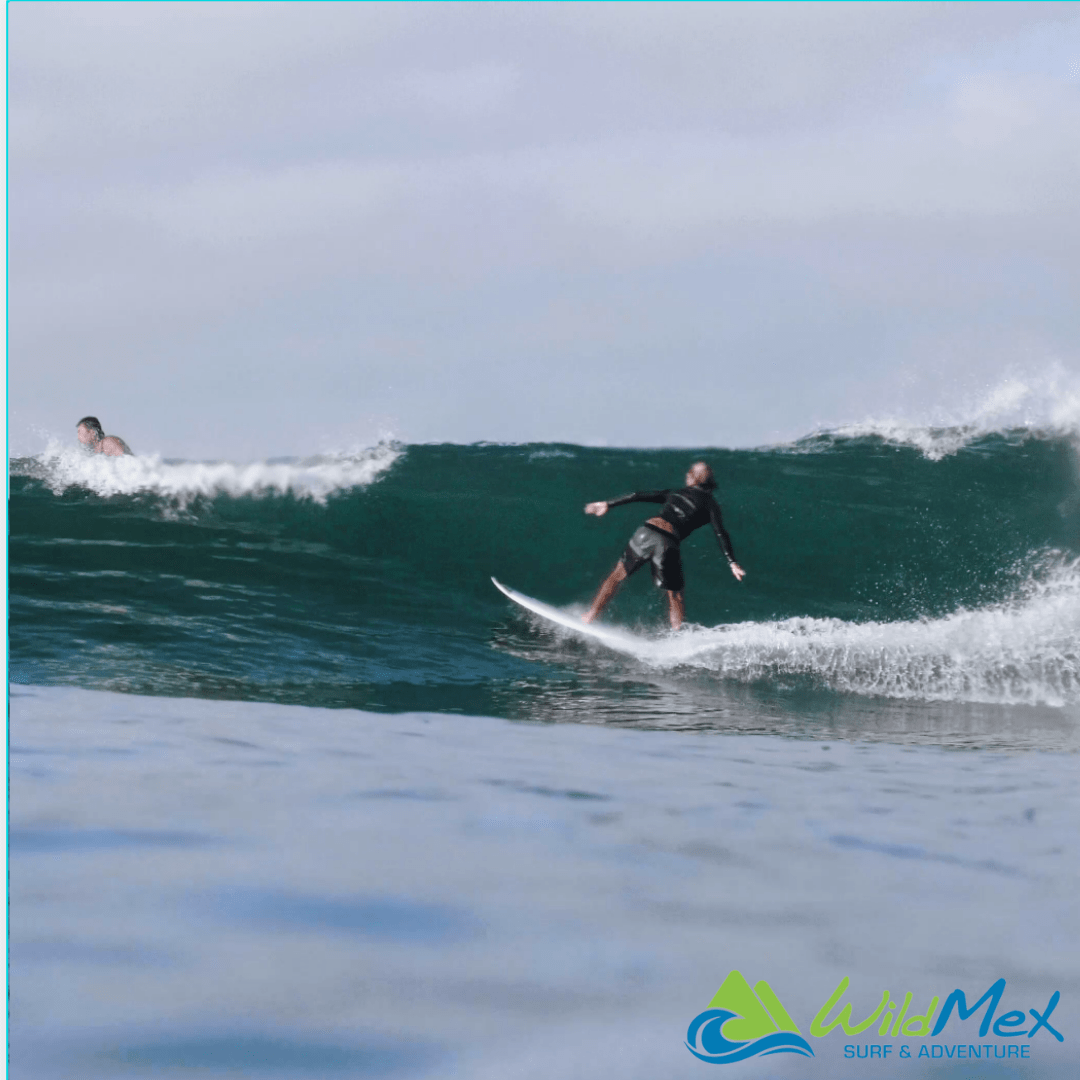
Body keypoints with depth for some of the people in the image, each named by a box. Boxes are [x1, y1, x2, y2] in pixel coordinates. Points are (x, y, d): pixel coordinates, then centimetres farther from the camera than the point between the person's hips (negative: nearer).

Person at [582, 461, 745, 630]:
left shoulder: (676, 493, 22)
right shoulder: (709, 503, 12)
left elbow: (639, 496, 20)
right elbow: (720, 534, -1)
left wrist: (609, 504, 24)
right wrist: (732, 563, -6)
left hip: (646, 533, 3)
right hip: (669, 543, -3)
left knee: (617, 576, 19)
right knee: (675, 595, 14)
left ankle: (590, 617, 22)